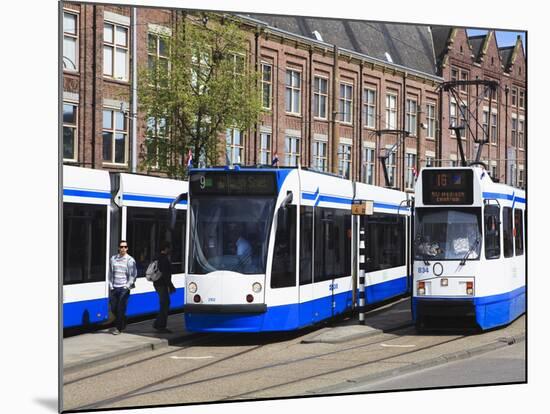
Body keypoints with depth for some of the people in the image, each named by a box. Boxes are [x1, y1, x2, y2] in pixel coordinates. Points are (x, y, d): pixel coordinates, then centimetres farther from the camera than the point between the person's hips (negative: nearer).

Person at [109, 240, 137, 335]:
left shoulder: (130, 260, -3)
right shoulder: (113, 259, 8)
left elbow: (133, 275, -2)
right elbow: (110, 273, 14)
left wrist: (128, 286, -8)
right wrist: (111, 285, 7)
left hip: (124, 289, -4)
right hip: (114, 288, 4)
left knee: (121, 309, -4)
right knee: (113, 308, 7)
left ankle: (118, 328, 5)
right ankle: (122, 323, 30)